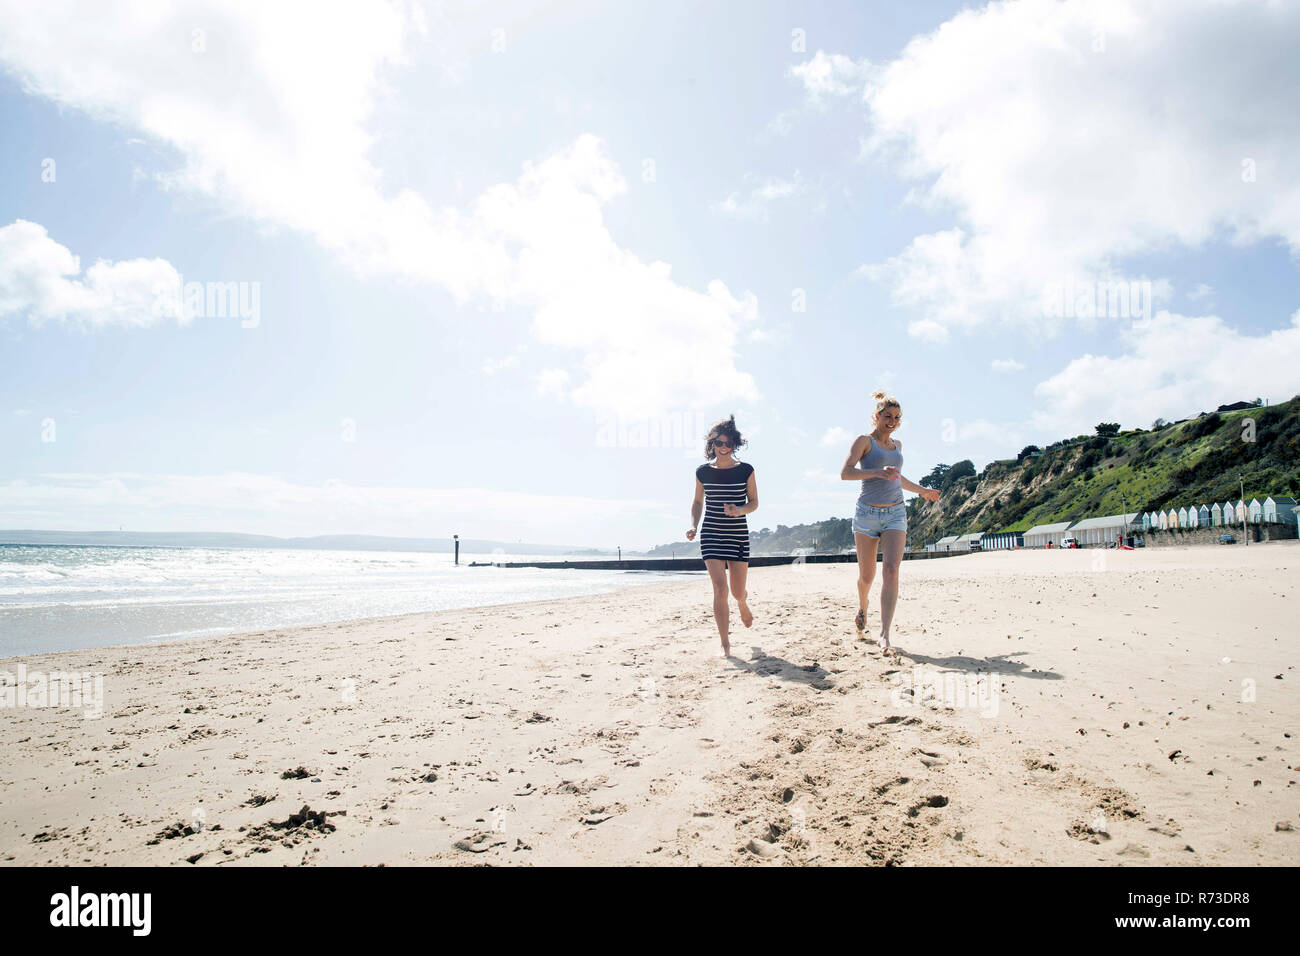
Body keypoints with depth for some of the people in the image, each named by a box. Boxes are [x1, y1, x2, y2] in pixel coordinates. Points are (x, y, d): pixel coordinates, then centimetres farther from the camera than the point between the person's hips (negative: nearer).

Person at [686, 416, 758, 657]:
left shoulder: (745, 470, 0)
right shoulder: (703, 472, 3)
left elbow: (754, 502, 3)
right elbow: (698, 502, 14)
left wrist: (740, 510, -17)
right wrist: (693, 526, -1)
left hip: (739, 535, 0)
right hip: (711, 535, 0)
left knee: (738, 591, 5)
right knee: (720, 589, -12)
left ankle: (743, 604, 46)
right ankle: (725, 644, -2)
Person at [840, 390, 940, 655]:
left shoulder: (897, 445, 17)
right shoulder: (864, 441, 0)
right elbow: (845, 473, -13)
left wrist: (922, 491, 42)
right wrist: (877, 472, -25)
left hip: (896, 513, 4)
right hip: (867, 512, -4)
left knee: (891, 570, -14)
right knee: (867, 575, 5)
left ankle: (884, 634, -18)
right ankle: (862, 609, 38)